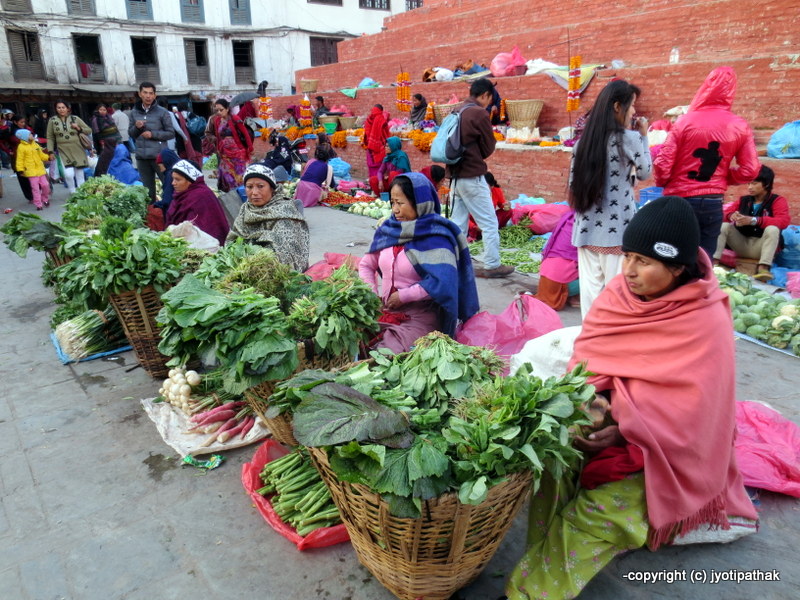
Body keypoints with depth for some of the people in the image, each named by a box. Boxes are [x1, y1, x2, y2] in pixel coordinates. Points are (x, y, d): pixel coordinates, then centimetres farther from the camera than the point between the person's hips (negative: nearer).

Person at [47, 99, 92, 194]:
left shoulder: (75, 118, 4)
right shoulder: (52, 120, 4)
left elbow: (89, 130, 9)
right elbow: (50, 137, 7)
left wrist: (79, 128, -9)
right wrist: (50, 151, 1)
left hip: (78, 150, 1)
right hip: (64, 151, -1)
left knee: (80, 174, 6)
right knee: (69, 174, -15)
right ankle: (73, 193, 4)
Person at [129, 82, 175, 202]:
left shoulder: (162, 112, -2)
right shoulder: (134, 112, 10)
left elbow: (171, 133, -2)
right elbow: (130, 134, 14)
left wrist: (153, 134, -12)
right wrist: (136, 127, -7)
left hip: (160, 155, -4)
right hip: (141, 157, 4)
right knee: (147, 187, 10)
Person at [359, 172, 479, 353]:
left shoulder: (435, 237, -13)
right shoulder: (389, 229, 6)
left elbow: (442, 282, -24)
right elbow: (366, 265, 16)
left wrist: (403, 296, -17)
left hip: (418, 319, -6)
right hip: (385, 312, 6)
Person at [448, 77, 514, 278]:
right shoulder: (479, 113, -12)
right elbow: (489, 148, -5)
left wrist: (468, 154, 4)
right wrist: (476, 156, 12)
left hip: (455, 175, 8)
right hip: (473, 177, -8)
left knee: (458, 222, 12)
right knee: (489, 223, 2)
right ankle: (492, 266, 6)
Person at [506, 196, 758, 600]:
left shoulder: (706, 324, -15)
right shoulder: (619, 291, -2)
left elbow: (690, 411, -18)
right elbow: (588, 354, -2)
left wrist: (624, 429, -29)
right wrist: (594, 399, -22)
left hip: (662, 448, -4)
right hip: (607, 418, 5)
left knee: (604, 504, -28)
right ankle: (552, 563, -17)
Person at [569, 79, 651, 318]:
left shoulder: (584, 140, 7)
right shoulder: (629, 138, -7)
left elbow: (573, 183, 9)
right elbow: (645, 173, 7)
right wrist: (643, 137, 14)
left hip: (587, 227, 5)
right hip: (617, 226, -5)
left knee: (591, 287, 9)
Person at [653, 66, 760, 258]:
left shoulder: (685, 121, -7)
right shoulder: (741, 127, 1)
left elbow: (663, 163, -10)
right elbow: (750, 170, 0)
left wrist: (662, 184, 10)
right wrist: (723, 177, 17)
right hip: (713, 202, 2)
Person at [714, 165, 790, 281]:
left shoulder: (777, 200, -2)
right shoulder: (743, 200, 9)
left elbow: (784, 221, -20)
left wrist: (753, 220, -34)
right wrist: (731, 216, -24)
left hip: (760, 247, -3)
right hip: (742, 246, 3)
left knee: (772, 229, -31)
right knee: (724, 225, -16)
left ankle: (763, 268, -42)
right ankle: (714, 262, -29)